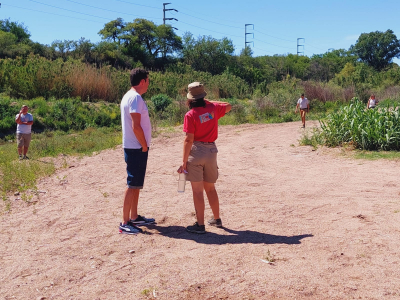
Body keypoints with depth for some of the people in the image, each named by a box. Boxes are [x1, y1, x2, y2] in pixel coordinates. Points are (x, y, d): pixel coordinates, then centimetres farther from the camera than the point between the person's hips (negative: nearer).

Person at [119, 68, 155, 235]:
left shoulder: (129, 96, 15)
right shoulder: (135, 98, -17)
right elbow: (136, 127, -23)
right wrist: (144, 145, -12)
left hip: (134, 147, 10)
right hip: (136, 148, -10)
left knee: (137, 184, 16)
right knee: (133, 185, -6)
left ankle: (134, 217, 25)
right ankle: (125, 223, -1)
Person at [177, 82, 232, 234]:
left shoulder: (190, 115, -12)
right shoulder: (213, 108, 2)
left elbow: (189, 139, -15)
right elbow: (228, 106, 23)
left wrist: (184, 162, -12)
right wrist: (211, 102, 21)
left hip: (196, 152, -5)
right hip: (211, 151, 5)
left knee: (197, 191, 2)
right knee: (211, 188, 20)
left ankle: (200, 225, 7)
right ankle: (217, 219, 31)